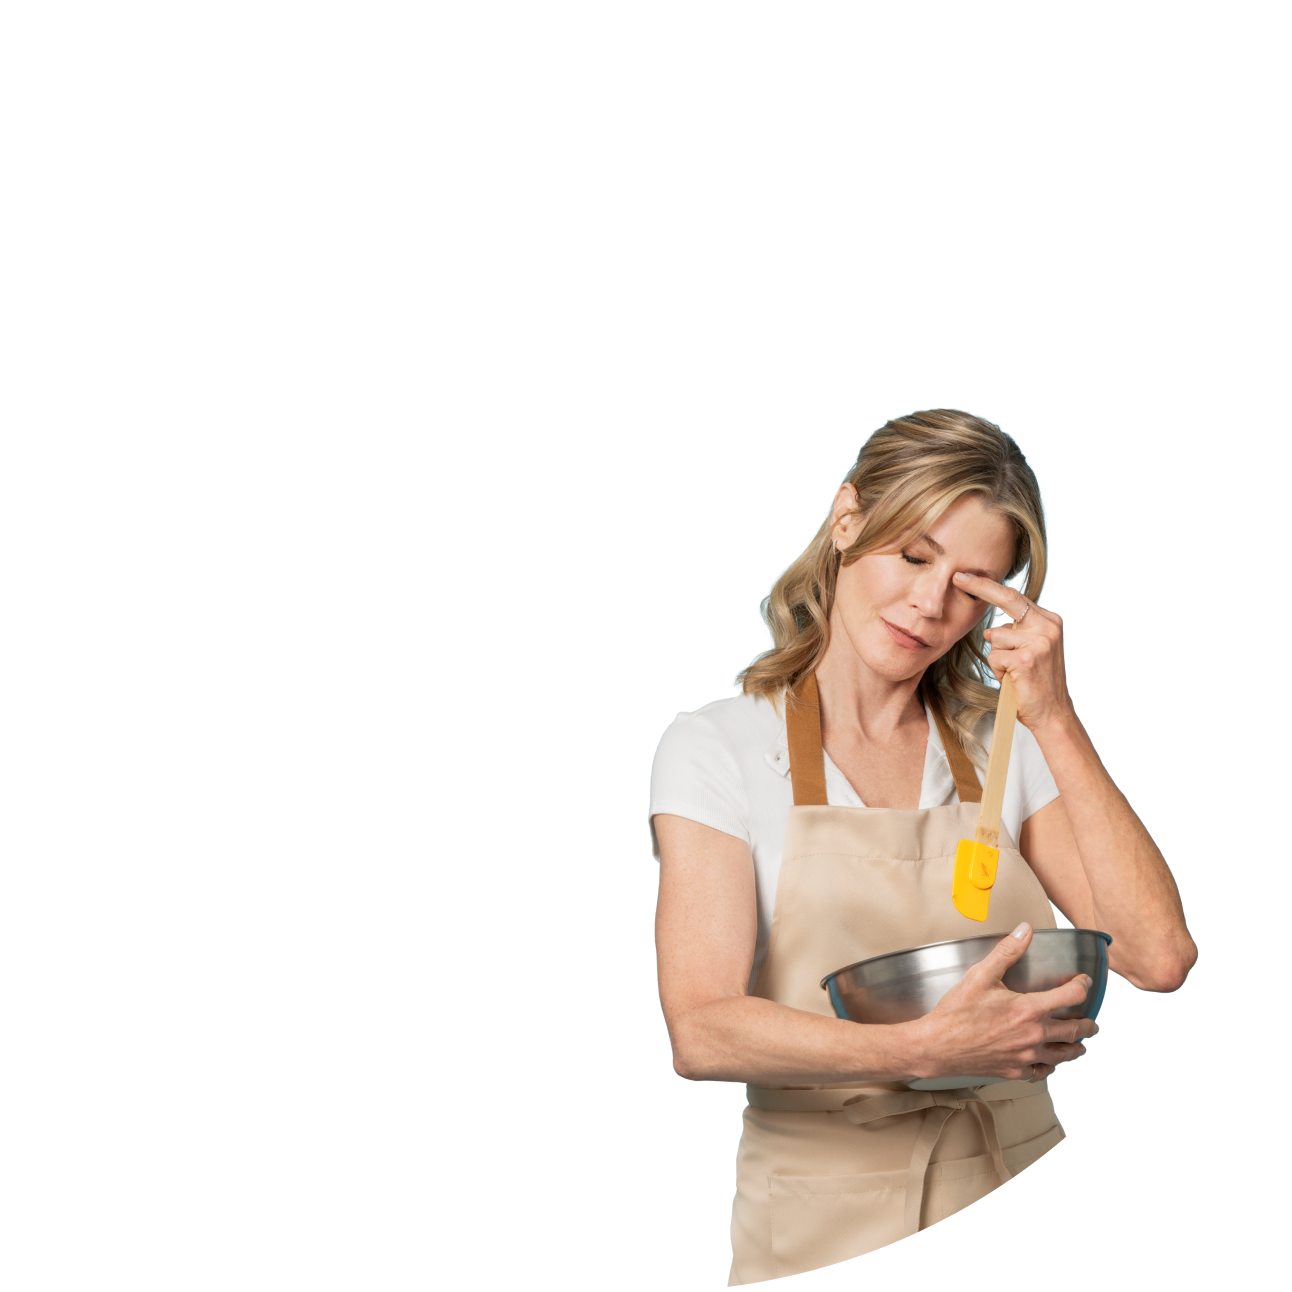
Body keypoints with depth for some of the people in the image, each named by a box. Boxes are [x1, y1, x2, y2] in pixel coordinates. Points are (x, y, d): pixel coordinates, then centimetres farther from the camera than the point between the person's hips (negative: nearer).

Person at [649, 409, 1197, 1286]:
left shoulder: (1005, 748, 10)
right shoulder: (718, 748, 0)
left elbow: (1158, 958, -3)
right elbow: (702, 1033, -12)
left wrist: (1054, 721, -6)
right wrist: (922, 1051, -27)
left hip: (1018, 1188, 3)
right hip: (825, 1220, -2)